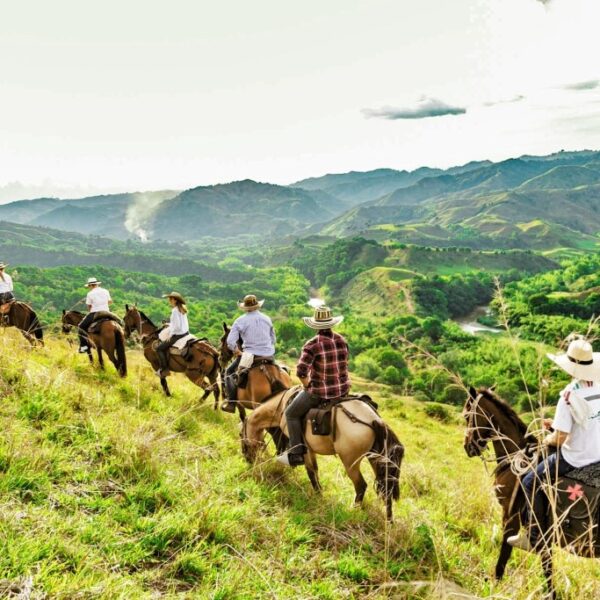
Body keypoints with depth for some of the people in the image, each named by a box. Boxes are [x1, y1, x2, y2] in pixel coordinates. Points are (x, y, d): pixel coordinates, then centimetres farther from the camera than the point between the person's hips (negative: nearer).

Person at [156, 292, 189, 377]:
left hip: (178, 335, -10)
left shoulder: (175, 310, -18)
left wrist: (171, 335, -12)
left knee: (159, 348, -1)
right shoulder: (182, 309, 9)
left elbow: (177, 326, -22)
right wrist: (170, 324, 21)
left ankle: (164, 369, -4)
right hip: (186, 333, 10)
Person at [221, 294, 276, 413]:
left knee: (229, 372, 16)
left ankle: (231, 402, 5)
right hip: (269, 356, 4)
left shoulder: (240, 321, -1)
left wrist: (238, 352, 5)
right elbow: (273, 339, 19)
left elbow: (230, 342, -9)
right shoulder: (267, 318, 12)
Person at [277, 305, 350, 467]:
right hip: (343, 389, 6)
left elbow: (301, 371, -23)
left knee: (291, 414, 14)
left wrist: (308, 386, -6)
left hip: (319, 392, -6)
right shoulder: (342, 340, -1)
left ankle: (296, 454, 12)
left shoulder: (312, 345, -19)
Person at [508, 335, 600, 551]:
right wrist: (558, 423, 13)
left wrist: (548, 440, 0)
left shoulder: (569, 395, -23)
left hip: (575, 458, -8)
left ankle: (533, 537, 11)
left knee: (531, 482, 9)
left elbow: (560, 438, -22)